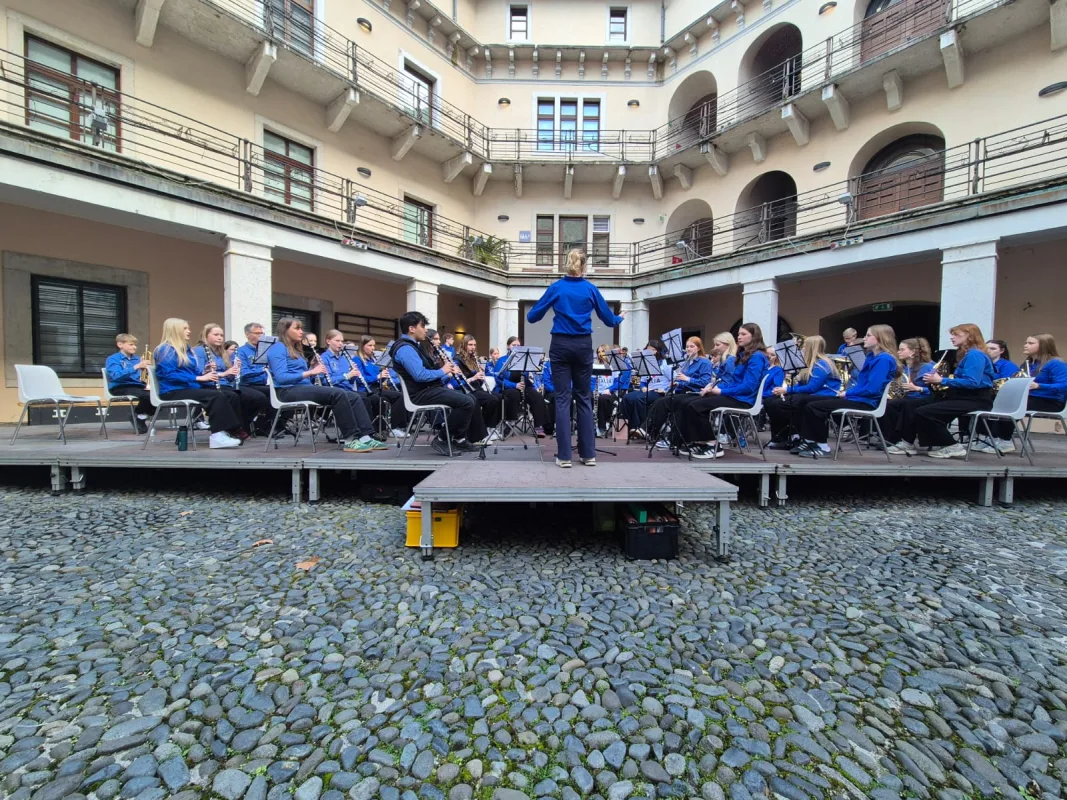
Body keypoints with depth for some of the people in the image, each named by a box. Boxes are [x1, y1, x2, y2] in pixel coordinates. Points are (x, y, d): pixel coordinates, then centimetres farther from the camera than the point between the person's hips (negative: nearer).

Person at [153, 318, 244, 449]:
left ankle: (229, 431, -22)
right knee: (217, 396, -32)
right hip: (174, 391, -8)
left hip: (191, 387, 8)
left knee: (232, 396, -12)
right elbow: (170, 375, -18)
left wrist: (204, 372, 0)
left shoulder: (186, 349, 22)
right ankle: (218, 435, -36)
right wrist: (199, 378, -21)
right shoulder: (166, 350, -5)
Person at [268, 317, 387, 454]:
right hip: (290, 391, -8)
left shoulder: (296, 350, 25)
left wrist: (314, 367, 3)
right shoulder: (277, 349, -1)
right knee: (338, 394, -31)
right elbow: (281, 378, -16)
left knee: (354, 397, -10)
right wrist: (310, 372, -19)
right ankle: (350, 440, -30)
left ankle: (365, 437, -22)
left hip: (305, 388, 8)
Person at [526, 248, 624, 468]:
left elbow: (533, 317, 4)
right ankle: (588, 453, 12)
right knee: (584, 397, 9)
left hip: (561, 345, -1)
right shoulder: (591, 289, 3)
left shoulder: (556, 288, 0)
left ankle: (564, 455, 0)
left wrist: (530, 315, 28)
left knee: (562, 398, 1)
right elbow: (609, 319, 10)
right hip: (583, 345, 1)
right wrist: (619, 318, 33)